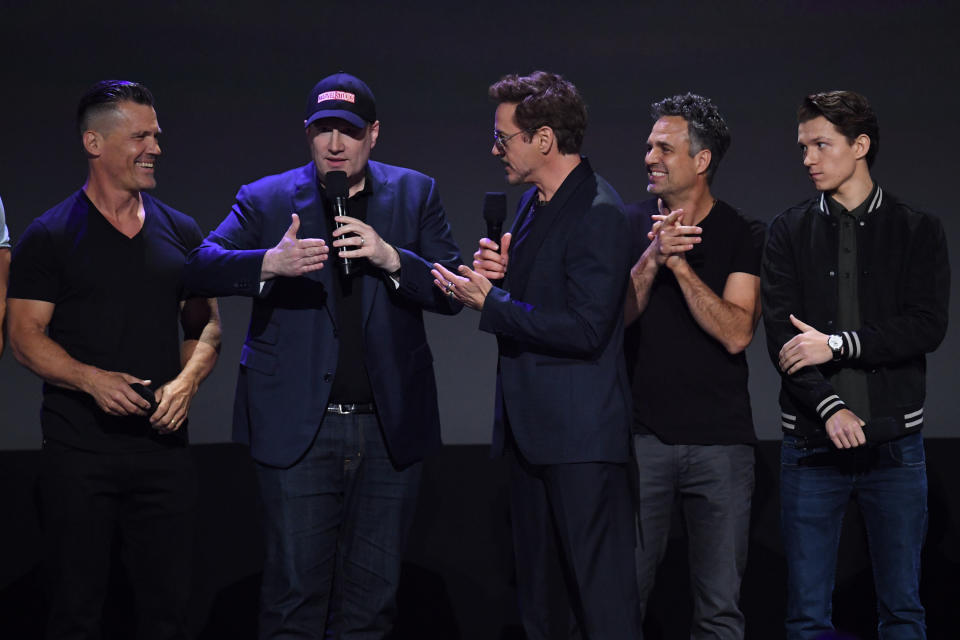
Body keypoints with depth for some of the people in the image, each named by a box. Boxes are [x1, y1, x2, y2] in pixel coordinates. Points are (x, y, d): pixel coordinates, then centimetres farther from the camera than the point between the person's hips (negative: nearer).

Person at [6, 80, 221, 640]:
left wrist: (185, 382, -5)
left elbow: (206, 326, 16)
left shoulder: (181, 232, 12)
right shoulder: (49, 236, 0)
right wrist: (93, 379, -18)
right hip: (78, 452, -3)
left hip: (164, 447, 3)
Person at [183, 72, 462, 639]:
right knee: (296, 590, -1)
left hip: (389, 427, 2)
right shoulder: (267, 199, 3)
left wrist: (391, 258, -17)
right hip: (299, 428, -2)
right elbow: (202, 267, -10)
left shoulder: (415, 194, 8)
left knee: (373, 593, 10)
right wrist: (270, 263, -28)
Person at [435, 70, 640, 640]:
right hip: (533, 426, 10)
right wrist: (499, 272, 1)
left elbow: (584, 329, -22)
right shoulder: (534, 202, 14)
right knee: (535, 589, 16)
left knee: (601, 591, -7)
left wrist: (490, 302, -17)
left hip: (579, 433, -10)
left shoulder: (599, 213, -16)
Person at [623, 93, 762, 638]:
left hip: (721, 443, -1)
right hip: (643, 435, 1)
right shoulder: (632, 225, 6)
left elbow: (736, 334, -9)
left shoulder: (745, 236, 2)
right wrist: (653, 257, -18)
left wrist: (681, 265, -16)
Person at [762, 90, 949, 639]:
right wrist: (829, 407, -16)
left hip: (894, 442, -1)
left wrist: (837, 344, -13)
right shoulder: (790, 232, 7)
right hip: (812, 441, 1)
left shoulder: (919, 231, 5)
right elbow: (781, 334, -3)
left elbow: (928, 326, -7)